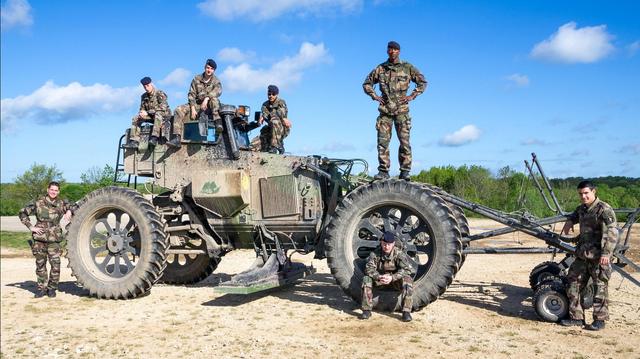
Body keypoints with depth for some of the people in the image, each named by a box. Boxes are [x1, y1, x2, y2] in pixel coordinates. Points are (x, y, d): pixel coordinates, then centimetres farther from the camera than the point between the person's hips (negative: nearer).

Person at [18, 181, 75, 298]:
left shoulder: (61, 204, 8)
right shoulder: (38, 203, 4)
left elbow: (75, 208, 13)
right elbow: (22, 213, 9)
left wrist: (69, 211, -10)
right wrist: (31, 227, 0)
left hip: (54, 239, 0)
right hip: (39, 238, 0)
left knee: (56, 265, -6)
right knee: (40, 264, 6)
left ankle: (52, 288, 10)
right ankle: (42, 288, 19)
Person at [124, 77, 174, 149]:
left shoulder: (159, 93, -13)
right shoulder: (144, 96, 8)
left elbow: (163, 108, -24)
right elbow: (142, 108, 12)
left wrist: (147, 112, -26)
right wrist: (141, 113, -16)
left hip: (164, 116, -7)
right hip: (152, 117, 7)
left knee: (158, 113, -40)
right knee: (135, 118, -8)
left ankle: (154, 137, -46)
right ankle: (134, 141, -17)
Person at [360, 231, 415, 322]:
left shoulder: (399, 253, -18)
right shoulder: (375, 254, -13)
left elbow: (407, 269, -26)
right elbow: (369, 269, -18)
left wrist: (392, 277, -39)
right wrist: (379, 277, -38)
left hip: (395, 280, -2)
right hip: (380, 279, 2)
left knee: (407, 280, -32)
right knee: (366, 279, -24)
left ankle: (406, 312, -25)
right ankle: (367, 310, -16)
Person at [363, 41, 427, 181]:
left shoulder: (408, 68, 6)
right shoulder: (380, 69, 10)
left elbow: (423, 82, 11)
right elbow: (367, 83, 20)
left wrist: (412, 96, 1)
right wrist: (374, 96, 6)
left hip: (402, 110, -1)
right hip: (385, 110, 1)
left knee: (404, 142, -2)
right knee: (383, 142, -3)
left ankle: (405, 172, 5)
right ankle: (383, 171, 1)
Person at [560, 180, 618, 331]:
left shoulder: (604, 210, -13)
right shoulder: (582, 208, 13)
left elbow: (612, 232, -22)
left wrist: (606, 253, -30)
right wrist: (570, 220, 18)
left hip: (598, 257, -8)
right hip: (582, 255, 8)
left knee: (600, 287, 1)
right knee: (574, 283, 9)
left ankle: (600, 319, 12)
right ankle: (576, 317, 18)